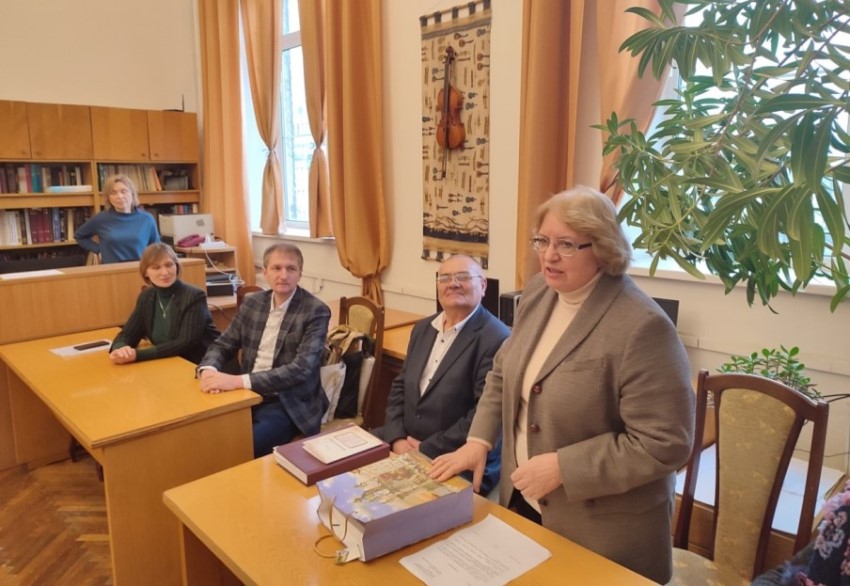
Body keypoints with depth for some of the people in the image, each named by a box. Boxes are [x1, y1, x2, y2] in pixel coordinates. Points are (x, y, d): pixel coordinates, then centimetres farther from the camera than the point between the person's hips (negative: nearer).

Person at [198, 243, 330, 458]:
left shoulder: (316, 311, -11)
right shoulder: (251, 303, 8)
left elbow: (301, 368, -20)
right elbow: (222, 345, 13)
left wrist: (239, 380, -27)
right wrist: (209, 370, -13)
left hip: (288, 405, -5)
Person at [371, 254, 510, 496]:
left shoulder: (496, 339, -14)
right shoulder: (423, 328, 11)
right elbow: (400, 386, 12)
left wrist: (427, 451, -16)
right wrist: (398, 439, -4)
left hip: (461, 463, -7)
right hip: (405, 444, 7)